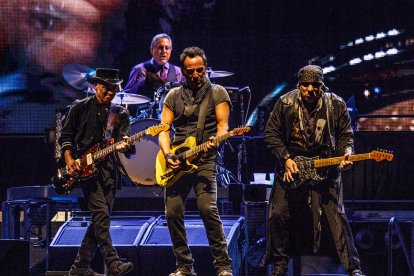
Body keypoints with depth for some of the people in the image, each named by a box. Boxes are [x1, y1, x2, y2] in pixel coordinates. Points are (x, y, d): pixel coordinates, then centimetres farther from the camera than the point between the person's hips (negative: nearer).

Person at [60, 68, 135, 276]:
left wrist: (124, 146, -23)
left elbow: (122, 138, 0)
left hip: (108, 168, 5)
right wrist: (69, 159, -6)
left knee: (101, 218, 3)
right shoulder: (80, 107, 4)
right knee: (101, 212, -18)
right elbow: (65, 135, 6)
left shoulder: (120, 114, 12)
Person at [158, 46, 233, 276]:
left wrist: (215, 141, -29)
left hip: (204, 160, -4)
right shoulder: (173, 96, 14)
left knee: (208, 208, -20)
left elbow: (223, 124, -6)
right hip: (177, 162, 4)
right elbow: (164, 129, 8)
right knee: (173, 213, -2)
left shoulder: (217, 93, 5)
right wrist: (167, 154, -11)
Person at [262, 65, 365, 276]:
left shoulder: (336, 105, -6)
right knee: (278, 215, -2)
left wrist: (346, 154, -17)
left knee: (336, 215, -10)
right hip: (290, 166, 1)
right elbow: (271, 133, 0)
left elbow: (345, 135, 3)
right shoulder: (285, 103, -7)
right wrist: (286, 159, -9)